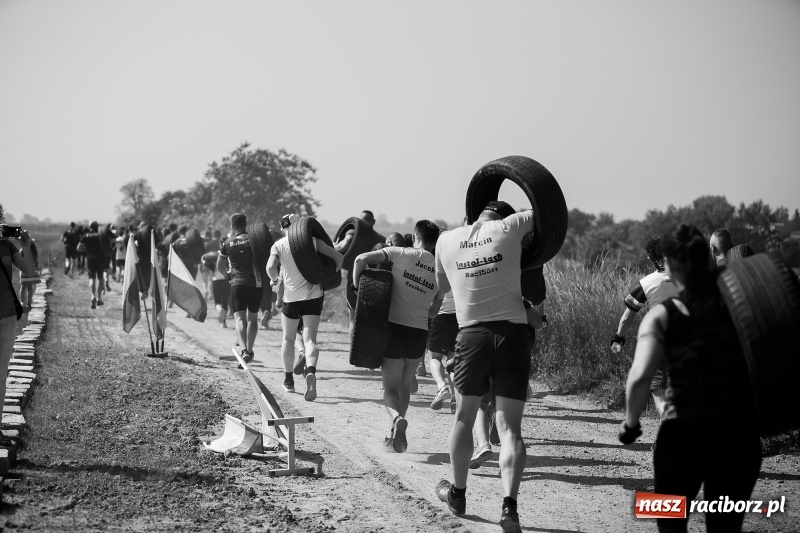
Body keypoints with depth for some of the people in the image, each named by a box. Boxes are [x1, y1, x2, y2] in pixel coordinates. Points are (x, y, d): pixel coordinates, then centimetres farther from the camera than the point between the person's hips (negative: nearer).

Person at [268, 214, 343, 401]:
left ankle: (289, 380, 27)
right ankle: (311, 371, -30)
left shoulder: (279, 245, -1)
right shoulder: (312, 241, 4)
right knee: (310, 338, -3)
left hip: (292, 297, -1)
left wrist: (275, 280, 3)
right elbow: (338, 257, 1)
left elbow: (270, 267, -17)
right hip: (314, 294, 1)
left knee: (288, 338, 18)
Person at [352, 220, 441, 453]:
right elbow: (436, 310, 11)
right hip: (420, 331, 3)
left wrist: (358, 289, 0)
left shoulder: (403, 254, -4)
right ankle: (396, 434, 25)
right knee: (405, 383, 21)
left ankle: (397, 418, -27)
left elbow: (361, 259, -12)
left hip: (395, 326, -3)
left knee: (391, 386, 2)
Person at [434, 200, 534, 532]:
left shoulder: (447, 239, 9)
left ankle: (457, 493, 31)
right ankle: (509, 505, -14)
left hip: (472, 333, 2)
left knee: (464, 417, 20)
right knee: (510, 427, -1)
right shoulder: (509, 227, 1)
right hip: (513, 331, -2)